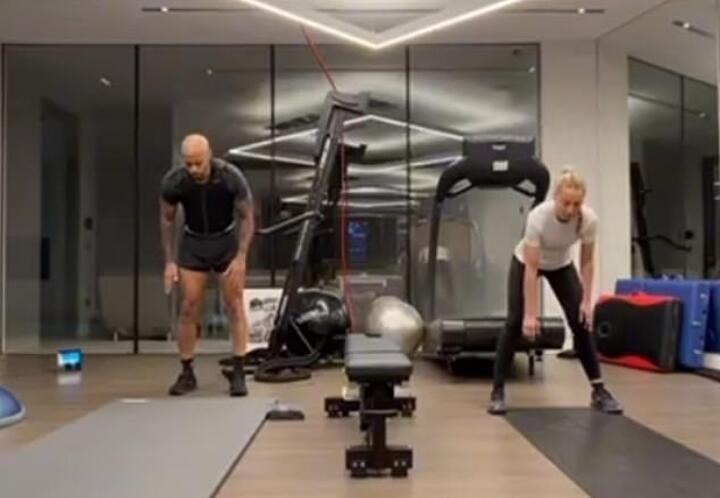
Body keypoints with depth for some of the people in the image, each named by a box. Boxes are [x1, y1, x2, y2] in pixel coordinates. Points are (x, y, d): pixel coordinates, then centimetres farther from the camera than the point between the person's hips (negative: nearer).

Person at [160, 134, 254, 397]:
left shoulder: (231, 177, -27)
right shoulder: (172, 182, -22)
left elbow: (247, 217, -15)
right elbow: (167, 219, -6)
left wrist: (241, 257, -21)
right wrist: (170, 261, -8)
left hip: (227, 240, -1)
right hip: (193, 243, 1)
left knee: (234, 306, -5)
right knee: (189, 308, -2)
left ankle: (238, 374, 0)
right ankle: (187, 374, 9)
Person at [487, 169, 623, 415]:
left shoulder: (589, 219, -29)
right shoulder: (538, 217, -39)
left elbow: (587, 262, -14)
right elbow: (531, 269, -34)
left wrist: (587, 301, -16)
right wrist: (531, 314, -34)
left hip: (561, 266, 3)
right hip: (525, 262, -3)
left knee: (582, 322, -8)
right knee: (515, 323, -13)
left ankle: (599, 391, 0)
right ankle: (497, 391, -4)